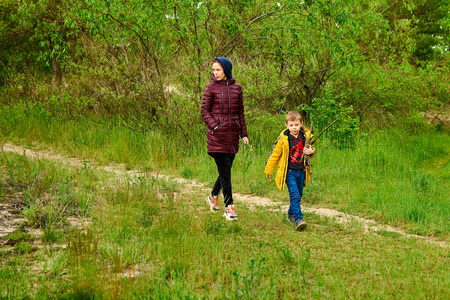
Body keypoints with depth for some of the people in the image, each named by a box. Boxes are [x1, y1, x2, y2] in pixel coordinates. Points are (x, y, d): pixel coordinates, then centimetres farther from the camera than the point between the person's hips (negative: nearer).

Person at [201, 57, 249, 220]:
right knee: (224, 171, -7)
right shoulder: (211, 87, -1)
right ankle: (229, 207, -4)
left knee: (226, 169, 12)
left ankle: (213, 196, 35)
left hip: (233, 134, 4)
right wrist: (214, 126, -14)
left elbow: (241, 113, 14)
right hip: (217, 135, -4)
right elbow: (204, 110, -1)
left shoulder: (237, 88, 9)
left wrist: (244, 134, 11)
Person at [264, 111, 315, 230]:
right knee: (294, 195, -16)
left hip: (301, 171, 5)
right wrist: (269, 170, 5)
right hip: (289, 171, -5)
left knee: (299, 195, 15)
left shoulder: (305, 136, 1)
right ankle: (298, 219, -20)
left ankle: (291, 214, 36)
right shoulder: (283, 138, -10)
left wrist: (311, 152, -8)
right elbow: (274, 154, -1)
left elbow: (310, 149, 18)